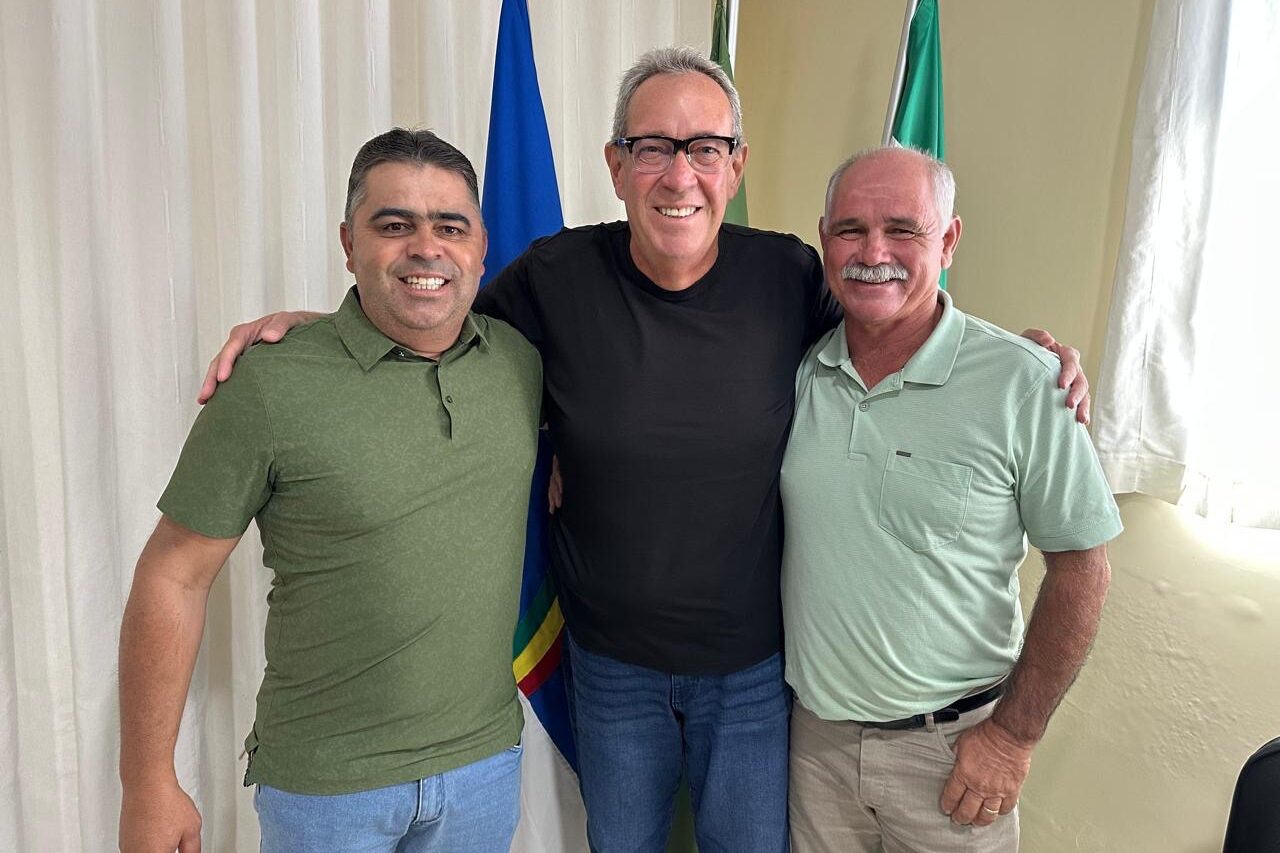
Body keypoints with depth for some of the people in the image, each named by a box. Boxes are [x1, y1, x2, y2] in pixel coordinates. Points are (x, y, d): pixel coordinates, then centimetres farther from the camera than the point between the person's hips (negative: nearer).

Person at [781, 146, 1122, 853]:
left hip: (952, 745, -3)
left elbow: (1080, 569, -9)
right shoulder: (793, 370, -5)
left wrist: (1014, 735, -8)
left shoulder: (1023, 383, -15)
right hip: (815, 728, 3)